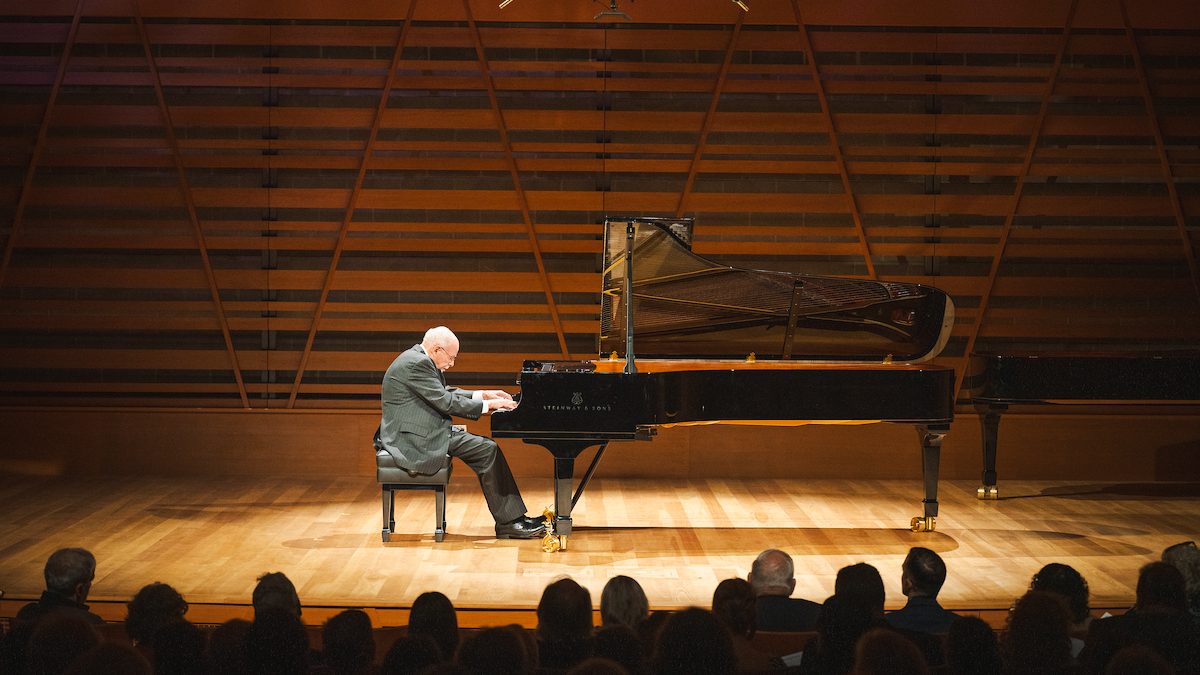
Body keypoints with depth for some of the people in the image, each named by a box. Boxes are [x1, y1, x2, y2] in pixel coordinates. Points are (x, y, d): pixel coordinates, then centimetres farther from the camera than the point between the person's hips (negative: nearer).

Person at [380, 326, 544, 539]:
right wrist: (487, 405, -11)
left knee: (488, 448, 5)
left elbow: (445, 393, 23)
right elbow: (446, 403, -19)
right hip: (416, 440, -11)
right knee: (487, 451, -13)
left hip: (426, 433, 11)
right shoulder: (416, 364, -18)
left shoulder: (419, 360, 15)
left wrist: (483, 395, 15)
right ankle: (509, 523, -6)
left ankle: (513, 520, 2)